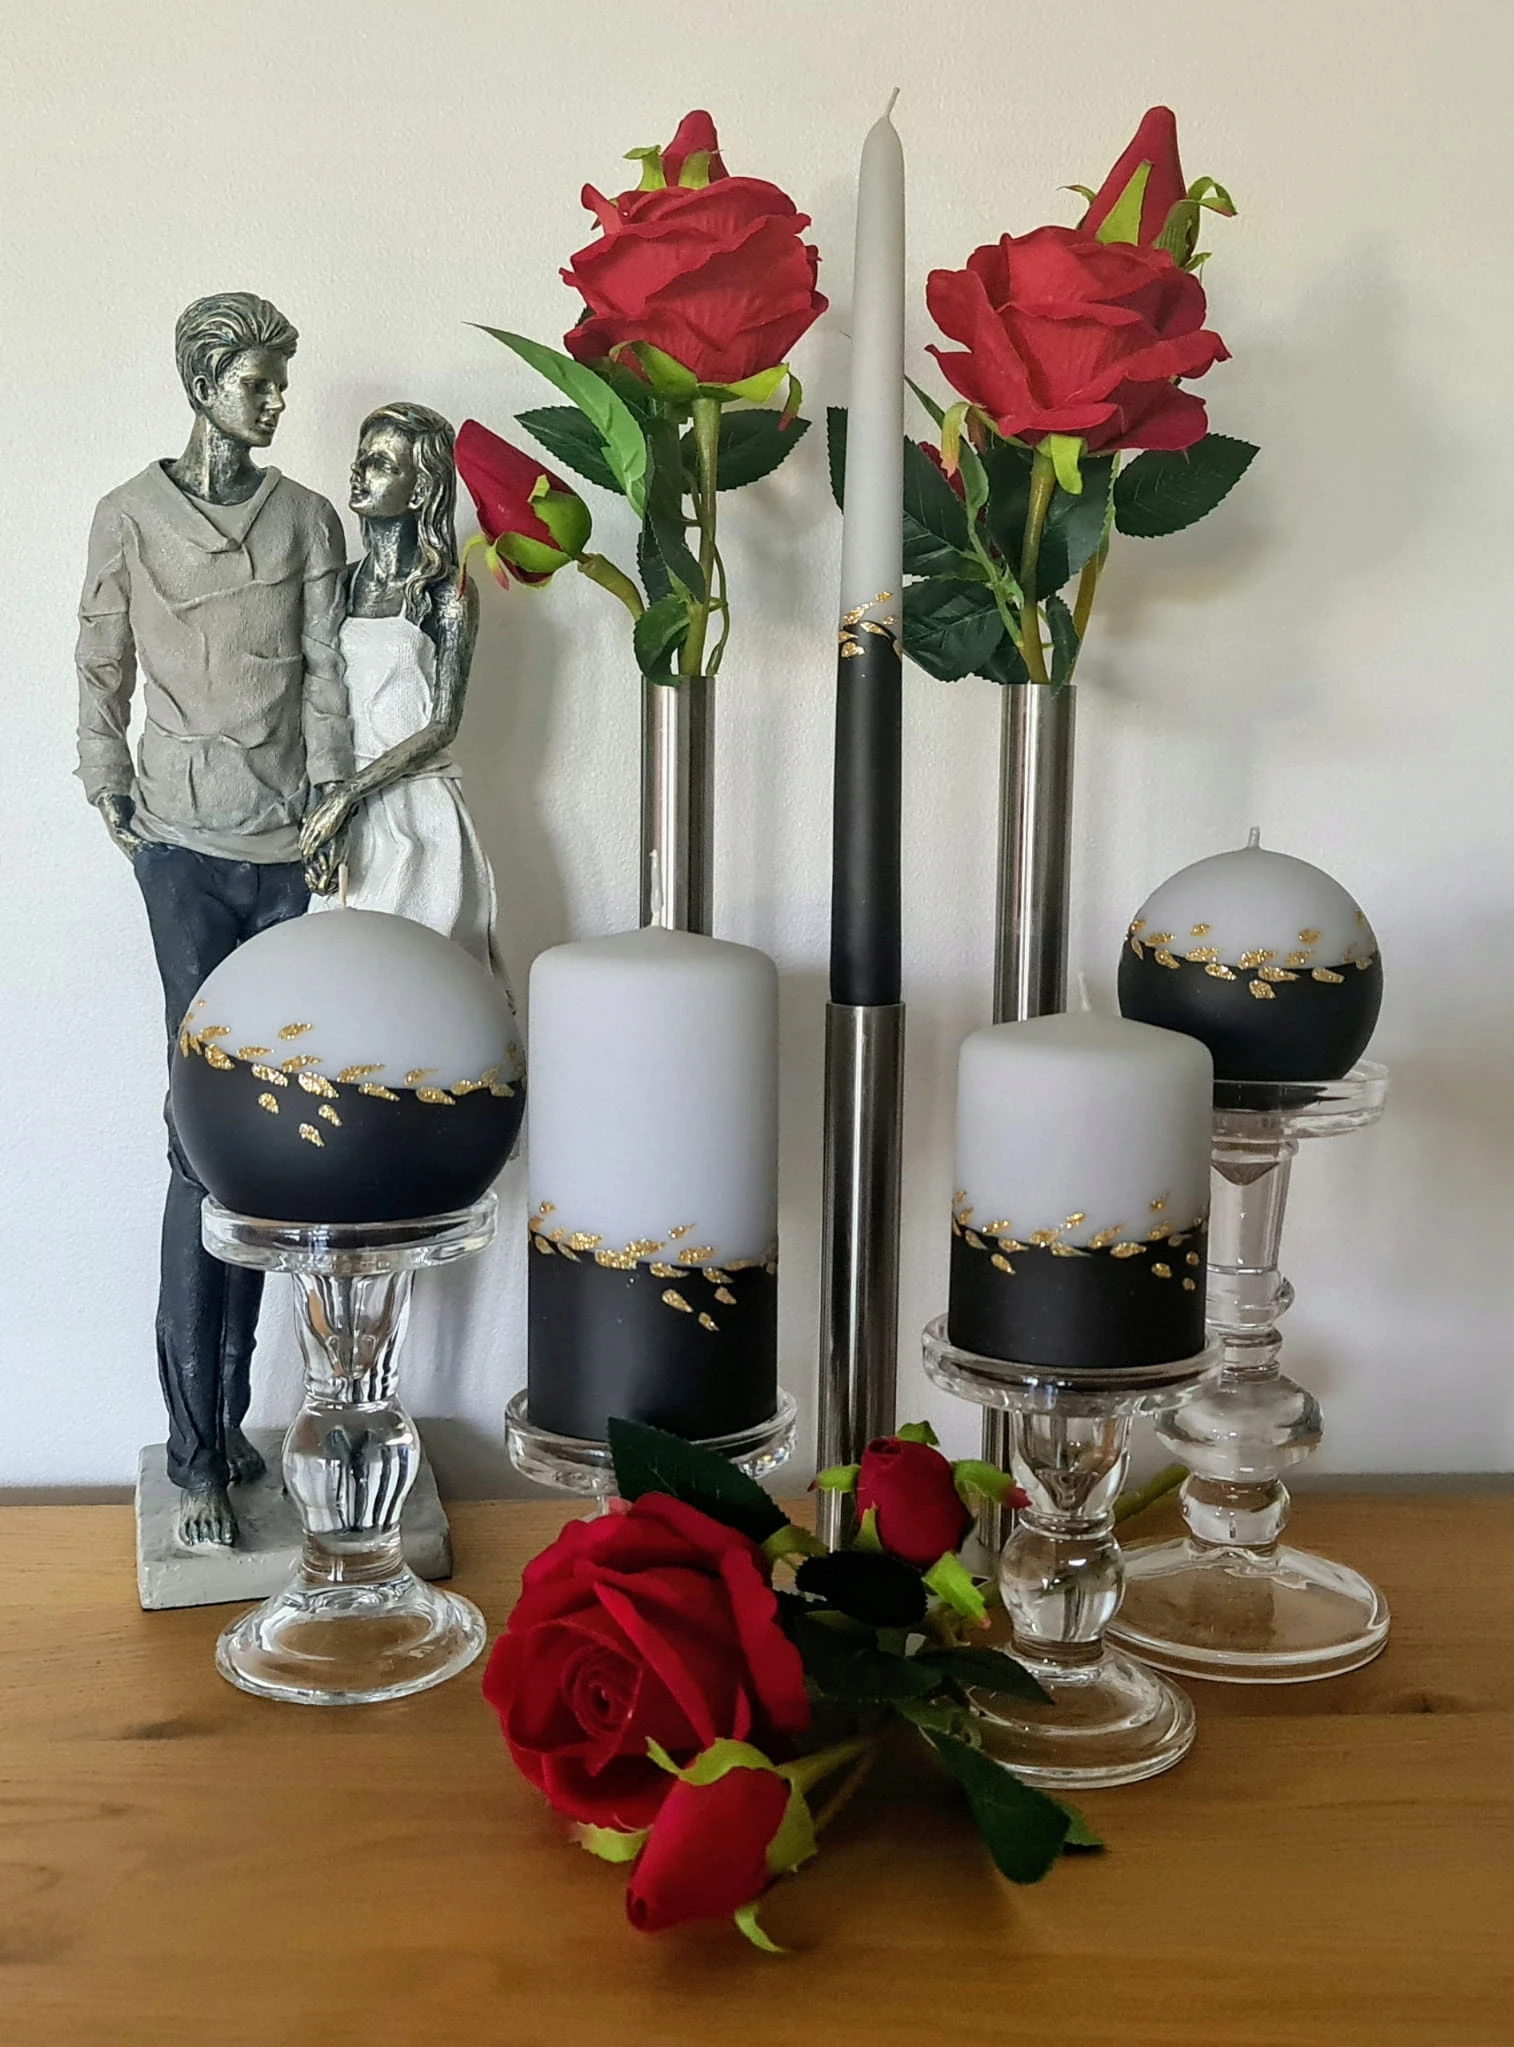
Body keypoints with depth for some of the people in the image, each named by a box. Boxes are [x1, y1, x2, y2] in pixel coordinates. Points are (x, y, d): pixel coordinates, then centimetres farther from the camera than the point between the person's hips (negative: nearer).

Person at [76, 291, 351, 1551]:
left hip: (290, 847, 3)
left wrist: (328, 811, -2)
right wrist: (109, 786, 2)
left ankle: (223, 1420, 14)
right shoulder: (130, 516, 4)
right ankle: (199, 1447, -3)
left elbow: (325, 676, 5)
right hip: (186, 844, -2)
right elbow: (101, 669, 9)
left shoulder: (308, 518, 10)